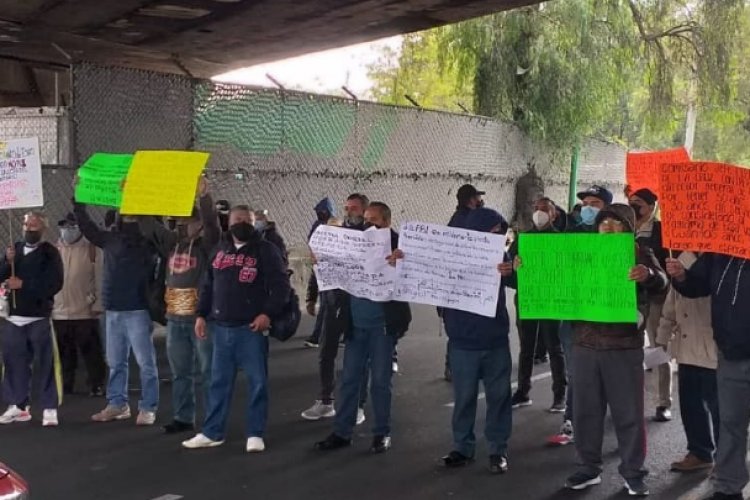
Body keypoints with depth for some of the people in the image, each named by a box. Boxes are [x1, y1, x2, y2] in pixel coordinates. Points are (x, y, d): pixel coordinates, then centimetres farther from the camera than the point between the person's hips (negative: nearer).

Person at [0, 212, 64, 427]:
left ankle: (49, 408, 0)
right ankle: (19, 406, 17)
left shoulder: (50, 252, -4)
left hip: (39, 318, -5)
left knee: (46, 364, -3)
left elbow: (54, 284, -14)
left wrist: (23, 284, -16)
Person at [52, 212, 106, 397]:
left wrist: (97, 304, -8)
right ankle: (66, 386, 22)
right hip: (59, 313, 4)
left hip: (85, 312, -4)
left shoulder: (92, 249, -3)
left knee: (92, 352, 2)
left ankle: (97, 385, 10)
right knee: (64, 353, 11)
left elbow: (100, 278, -4)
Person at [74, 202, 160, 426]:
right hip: (113, 310, 6)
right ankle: (117, 403, 24)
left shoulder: (147, 239, -4)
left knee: (145, 362, -2)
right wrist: (78, 202, 17)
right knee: (115, 362, 13)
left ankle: (148, 408, 5)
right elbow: (87, 227, 20)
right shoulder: (111, 238, 10)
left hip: (137, 310, -5)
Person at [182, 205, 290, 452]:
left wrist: (268, 313, -17)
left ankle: (255, 434, 10)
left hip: (251, 328, -5)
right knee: (219, 381, 11)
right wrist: (201, 314, 12)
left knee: (257, 381, 1)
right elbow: (208, 285, 19)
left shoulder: (265, 250, -3)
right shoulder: (220, 250, 14)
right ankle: (212, 432, 20)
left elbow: (281, 285, -9)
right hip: (222, 327, 5)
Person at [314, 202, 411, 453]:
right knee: (349, 379, 8)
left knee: (380, 380, 6)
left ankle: (382, 433, 18)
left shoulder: (398, 244, -4)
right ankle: (342, 432, 16)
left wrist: (395, 266, -34)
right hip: (356, 324, 4)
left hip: (382, 325, -4)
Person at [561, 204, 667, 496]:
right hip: (585, 344, 3)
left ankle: (633, 474, 14)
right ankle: (589, 468, 21)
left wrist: (648, 275, -39)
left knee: (628, 412, 3)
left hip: (624, 346, -3)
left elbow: (661, 283, -14)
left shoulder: (640, 253, 2)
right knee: (586, 409, 9)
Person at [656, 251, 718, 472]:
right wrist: (663, 337, 16)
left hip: (714, 349, -6)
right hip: (687, 347, 6)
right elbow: (672, 300, 15)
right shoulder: (684, 258, 9)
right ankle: (699, 452, 29)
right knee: (690, 403, 13)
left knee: (717, 406, 6)